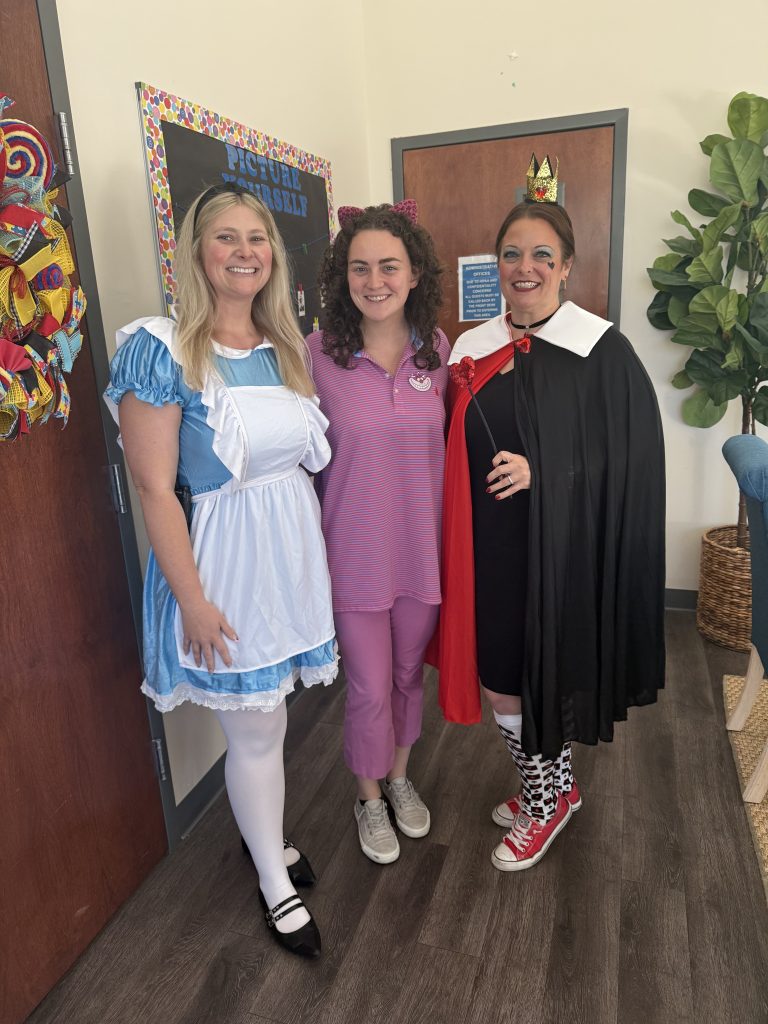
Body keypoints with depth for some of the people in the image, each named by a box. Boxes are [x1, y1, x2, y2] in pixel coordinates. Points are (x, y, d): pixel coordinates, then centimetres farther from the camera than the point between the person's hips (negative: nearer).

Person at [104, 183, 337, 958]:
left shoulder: (286, 348, 6)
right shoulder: (161, 350, -13)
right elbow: (154, 487, -15)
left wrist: (317, 549, 9)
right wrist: (193, 599, -15)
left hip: (294, 548, 5)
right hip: (223, 558, -5)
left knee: (263, 724, 18)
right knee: (256, 733, 8)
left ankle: (262, 834, 46)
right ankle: (275, 885, 33)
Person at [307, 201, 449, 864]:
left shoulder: (437, 348, -2)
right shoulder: (318, 354, -12)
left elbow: (448, 443, 9)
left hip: (423, 544, 3)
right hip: (355, 551, -3)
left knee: (409, 673, 20)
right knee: (369, 688, 10)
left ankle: (399, 776, 47)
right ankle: (370, 796, 39)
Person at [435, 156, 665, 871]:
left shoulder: (602, 350, -7)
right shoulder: (473, 350, 6)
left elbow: (632, 456, -9)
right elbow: (458, 457, 10)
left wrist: (542, 471, -19)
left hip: (562, 548, -4)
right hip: (491, 545, 5)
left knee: (528, 676, 5)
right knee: (498, 673, 12)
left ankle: (545, 800, 35)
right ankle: (553, 785, 40)